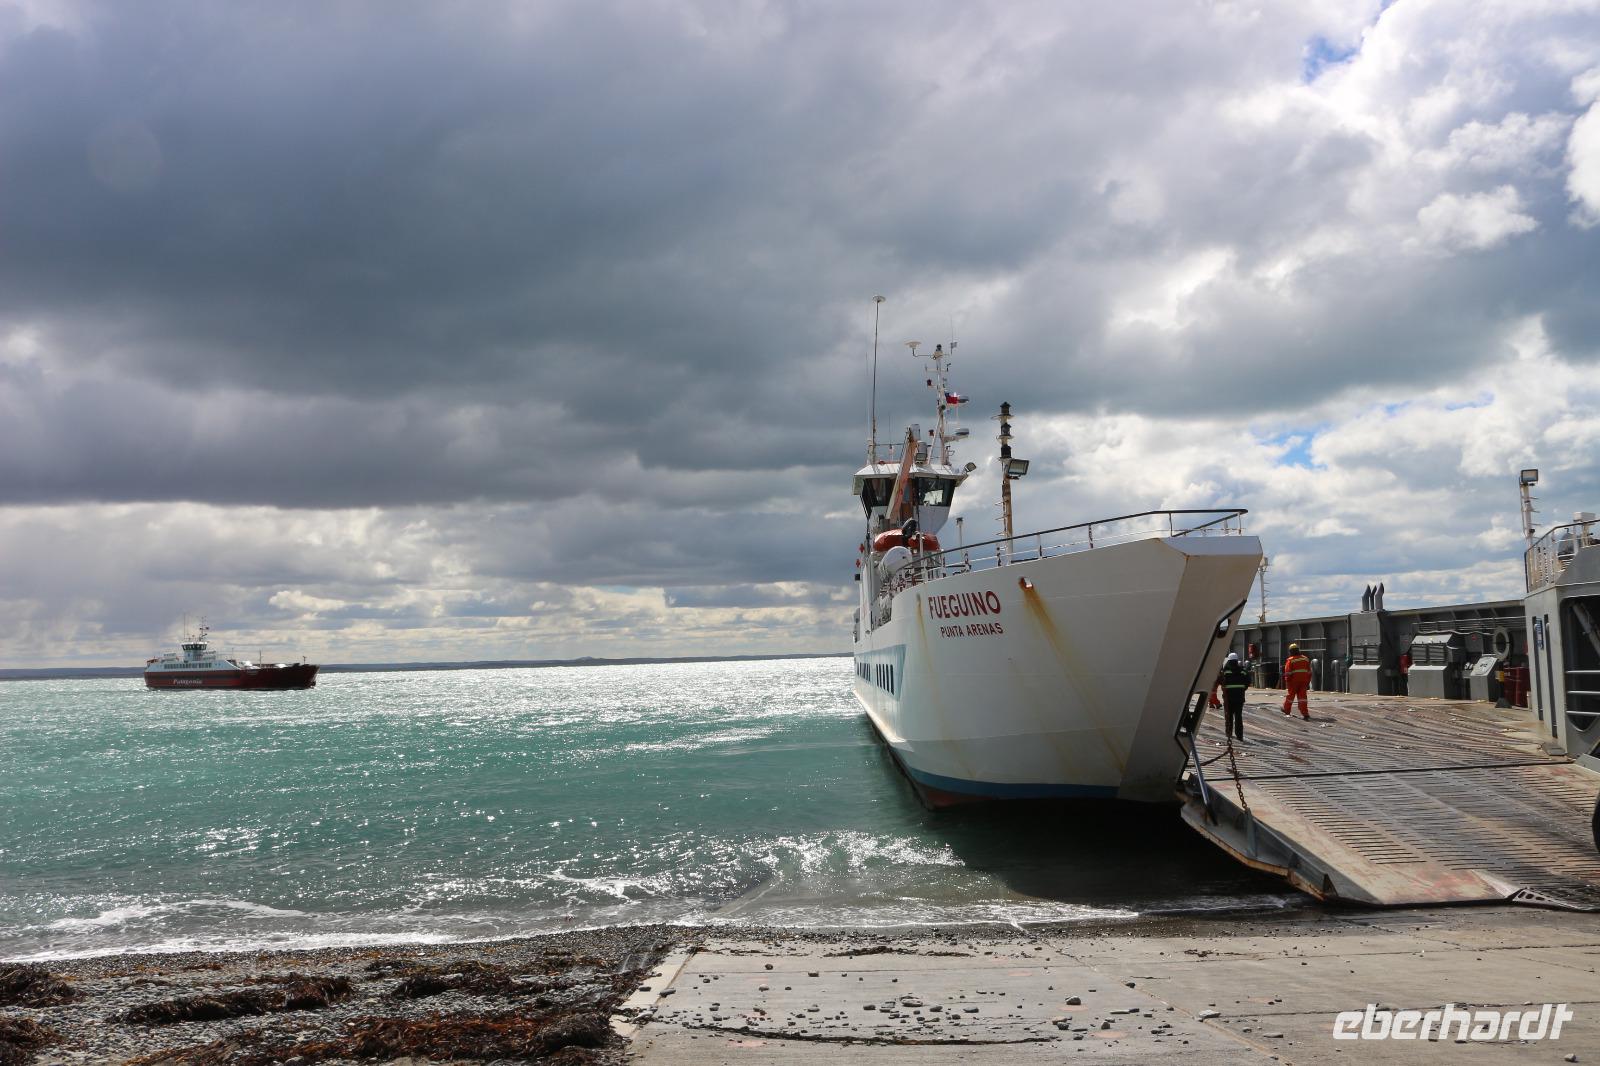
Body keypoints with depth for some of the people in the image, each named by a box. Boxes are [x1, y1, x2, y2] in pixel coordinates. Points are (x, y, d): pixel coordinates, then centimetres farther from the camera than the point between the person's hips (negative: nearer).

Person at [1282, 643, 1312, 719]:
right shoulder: (1305, 659, 9)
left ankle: (1286, 709, 30)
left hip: (1294, 681, -4)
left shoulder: (1290, 660, -8)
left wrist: (1287, 682, -6)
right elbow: (1309, 672, 13)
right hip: (1304, 681, 4)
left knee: (1290, 695, 12)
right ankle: (1305, 713, -7)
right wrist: (1308, 682, 18)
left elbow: (1288, 672, -12)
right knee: (1302, 696, 3)